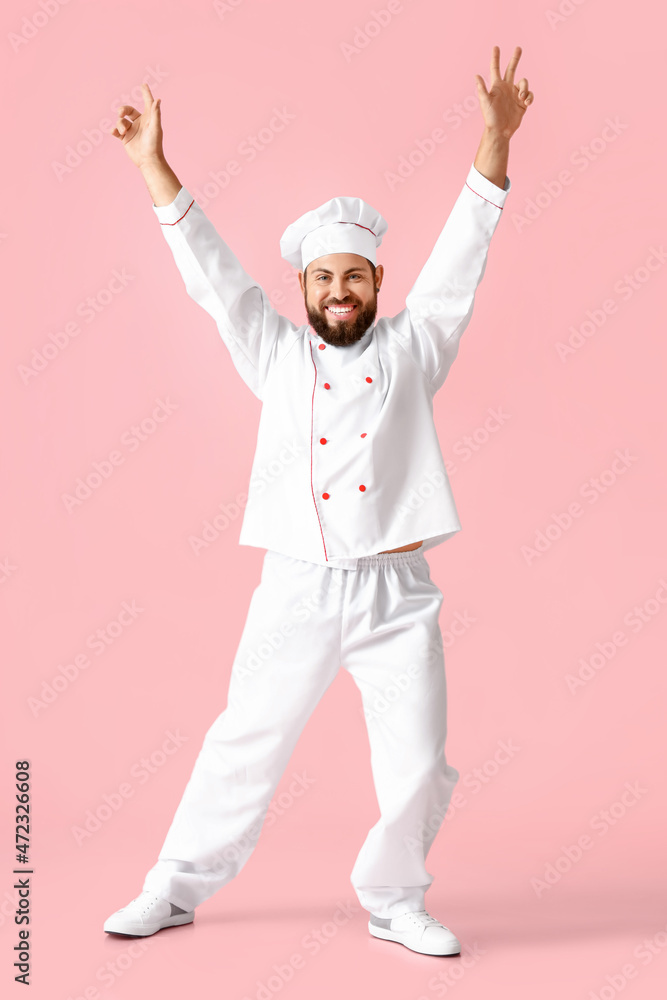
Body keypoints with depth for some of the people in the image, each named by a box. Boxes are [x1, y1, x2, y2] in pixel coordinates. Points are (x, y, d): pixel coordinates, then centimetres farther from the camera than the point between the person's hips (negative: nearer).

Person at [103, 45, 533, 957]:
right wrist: (153, 164, 6)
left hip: (396, 592, 0)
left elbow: (461, 256, 4)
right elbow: (210, 270, 9)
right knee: (245, 746, 6)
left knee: (418, 765, 2)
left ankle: (396, 900, 26)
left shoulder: (411, 346, 9)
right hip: (296, 591, 0)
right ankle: (178, 887, 24)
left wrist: (496, 139, -3)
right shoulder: (278, 356, 10)